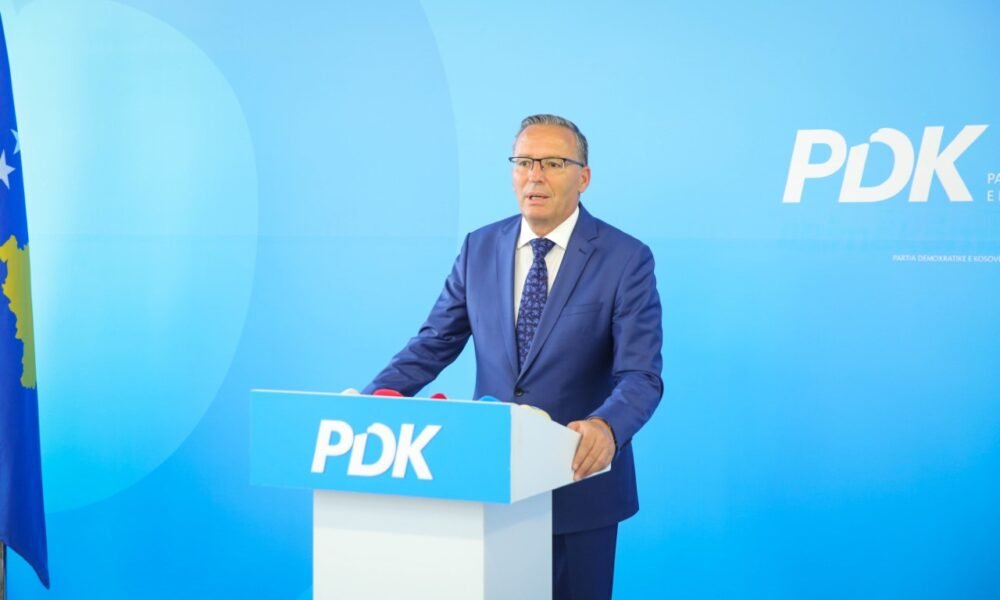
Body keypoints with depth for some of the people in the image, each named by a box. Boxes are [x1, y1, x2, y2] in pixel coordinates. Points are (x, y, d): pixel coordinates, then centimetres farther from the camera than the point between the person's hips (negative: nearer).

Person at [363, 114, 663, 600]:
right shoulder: (480, 248, 4)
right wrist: (372, 399, -10)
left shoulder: (626, 259, -9)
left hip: (579, 480, -3)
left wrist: (605, 426, -37)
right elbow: (433, 344, 6)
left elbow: (640, 375, -16)